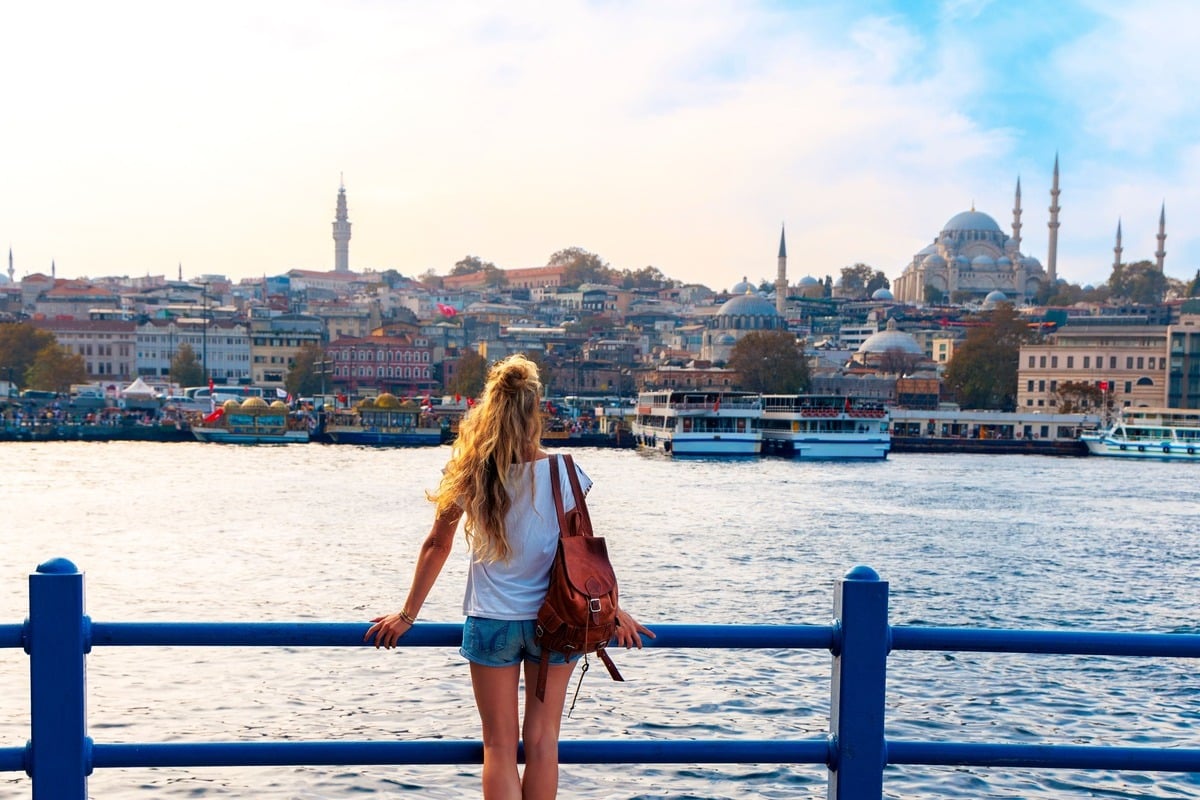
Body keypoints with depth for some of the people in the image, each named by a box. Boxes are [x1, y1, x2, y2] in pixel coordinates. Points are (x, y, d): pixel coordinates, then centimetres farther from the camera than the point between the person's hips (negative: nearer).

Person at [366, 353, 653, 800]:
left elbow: (436, 547, 1)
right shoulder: (561, 475, -10)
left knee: (500, 746, 9)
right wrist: (612, 611, 11)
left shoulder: (469, 476, -8)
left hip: (490, 623, 0)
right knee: (542, 741, 13)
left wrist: (406, 616, 11)